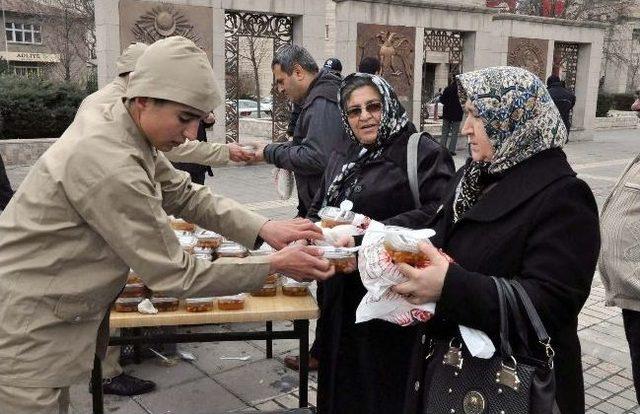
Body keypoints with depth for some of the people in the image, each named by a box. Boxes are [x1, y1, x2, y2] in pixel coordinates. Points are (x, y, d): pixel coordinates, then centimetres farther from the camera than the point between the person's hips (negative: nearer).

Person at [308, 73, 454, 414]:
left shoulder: (424, 153, -8)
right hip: (342, 294, 7)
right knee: (342, 382, 17)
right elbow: (316, 212, 20)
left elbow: (440, 212, -19)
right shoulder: (341, 159, 15)